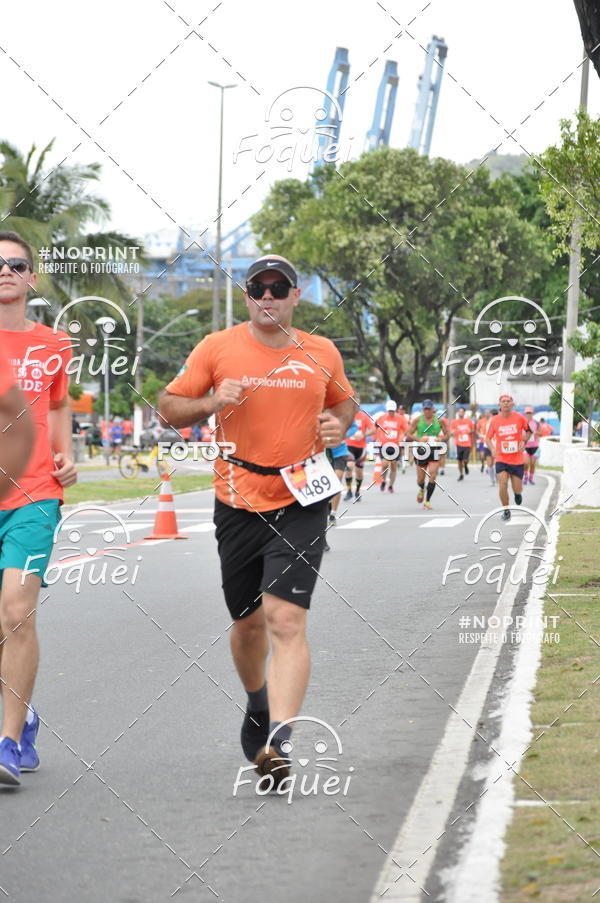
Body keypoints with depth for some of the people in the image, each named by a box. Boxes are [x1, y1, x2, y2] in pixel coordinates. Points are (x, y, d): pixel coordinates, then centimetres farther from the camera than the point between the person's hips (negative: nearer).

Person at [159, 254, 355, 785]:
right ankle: (258, 704, 44)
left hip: (300, 503, -1)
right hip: (239, 503, 2)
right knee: (248, 621, 14)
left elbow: (346, 401, 23)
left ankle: (279, 744, -22)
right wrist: (211, 404, -14)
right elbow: (170, 407, 6)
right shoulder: (218, 348, 1)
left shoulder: (322, 353, 5)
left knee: (287, 621, -16)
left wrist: (339, 425, 0)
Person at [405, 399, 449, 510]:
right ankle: (422, 490, 42)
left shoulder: (439, 420, 4)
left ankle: (427, 501, -4)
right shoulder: (418, 420, 1)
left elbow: (447, 435, 10)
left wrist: (441, 439, -13)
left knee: (432, 476, -13)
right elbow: (408, 435, 0)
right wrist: (419, 439, -17)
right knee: (420, 479, 5)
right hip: (421, 450, 0)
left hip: (434, 451, 0)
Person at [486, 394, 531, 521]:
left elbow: (528, 431, 12)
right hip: (501, 459, 0)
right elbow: (488, 438, 5)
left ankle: (518, 493, 42)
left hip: (517, 459, 0)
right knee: (502, 484, -15)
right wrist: (492, 449, -15)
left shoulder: (519, 418, -5)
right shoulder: (495, 420, -4)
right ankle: (506, 511, 4)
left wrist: (524, 441, -7)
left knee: (517, 489, 3)